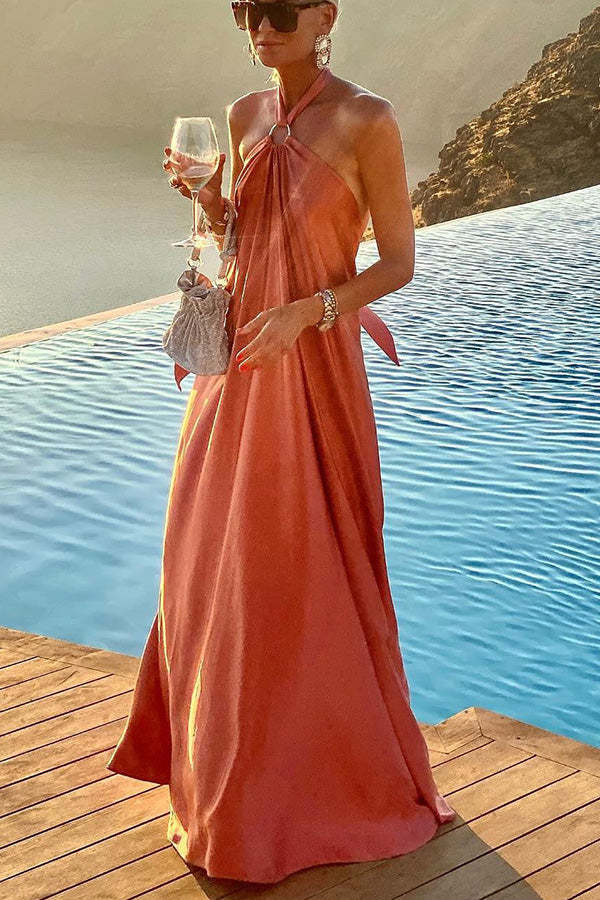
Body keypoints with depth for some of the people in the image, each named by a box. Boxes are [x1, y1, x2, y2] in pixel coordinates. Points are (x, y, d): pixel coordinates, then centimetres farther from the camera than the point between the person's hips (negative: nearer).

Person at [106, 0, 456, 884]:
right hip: (237, 358, 7)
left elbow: (400, 260, -8)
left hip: (313, 365, -6)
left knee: (310, 564, 1)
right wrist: (202, 192, -5)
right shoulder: (244, 115, 9)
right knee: (216, 552, 14)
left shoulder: (368, 120, -10)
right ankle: (228, 742, 36)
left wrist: (306, 311, -21)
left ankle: (335, 761, 23)